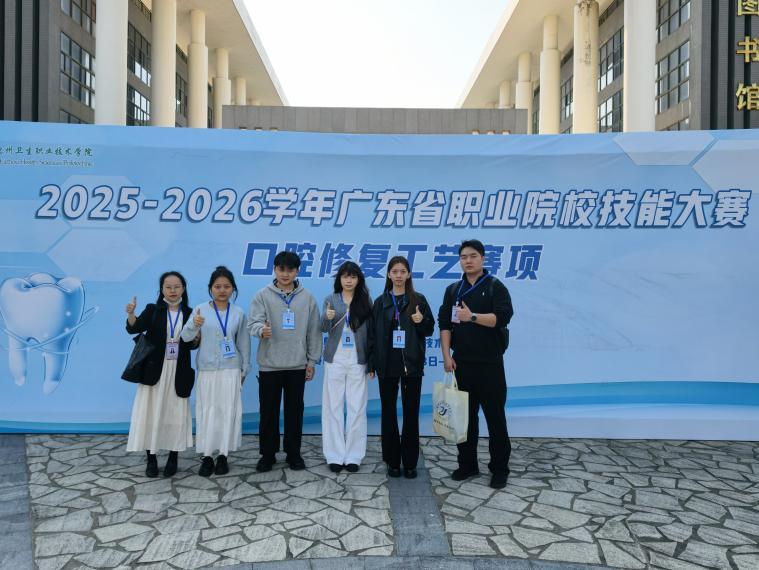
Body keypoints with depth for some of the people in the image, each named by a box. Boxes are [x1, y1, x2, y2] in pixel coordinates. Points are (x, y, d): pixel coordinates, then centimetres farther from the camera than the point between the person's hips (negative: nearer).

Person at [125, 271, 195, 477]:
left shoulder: (190, 313, 3)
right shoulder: (152, 310, 0)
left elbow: (193, 345, 2)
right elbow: (134, 328, -15)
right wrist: (130, 314, -35)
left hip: (178, 371, 1)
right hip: (154, 369, -1)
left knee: (176, 414, 7)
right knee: (151, 413, 3)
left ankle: (173, 458, 20)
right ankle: (151, 459, 16)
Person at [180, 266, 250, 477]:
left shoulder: (239, 313, 1)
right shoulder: (201, 309, -3)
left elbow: (243, 343, 8)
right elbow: (185, 337, -11)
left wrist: (244, 370, 10)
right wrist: (193, 325, -32)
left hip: (231, 370, 1)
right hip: (207, 370, -1)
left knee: (228, 411, 4)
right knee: (207, 411, 3)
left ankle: (223, 455, 17)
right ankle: (207, 456, 14)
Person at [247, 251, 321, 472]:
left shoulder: (307, 298, 3)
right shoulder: (263, 296, -1)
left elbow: (314, 331, 6)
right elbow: (253, 322, -10)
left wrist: (312, 361, 4)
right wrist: (261, 329, -34)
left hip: (297, 365, 1)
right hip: (269, 365, -1)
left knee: (295, 411, 9)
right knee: (268, 412, 7)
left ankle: (293, 453, 23)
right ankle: (267, 454, 22)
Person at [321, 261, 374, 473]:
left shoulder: (365, 301, 3)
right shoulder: (331, 299, 4)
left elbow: (370, 333, 4)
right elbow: (324, 329, -4)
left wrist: (371, 362, 0)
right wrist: (327, 317, -28)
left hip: (358, 361, 0)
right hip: (335, 360, 1)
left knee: (357, 408, 2)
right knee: (333, 407, 3)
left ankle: (353, 456, 12)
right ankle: (335, 455, 11)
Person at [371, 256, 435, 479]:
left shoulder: (418, 300, 2)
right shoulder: (380, 302, 5)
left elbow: (430, 329, 6)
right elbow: (374, 334, 5)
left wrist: (421, 321, -16)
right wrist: (372, 363, 0)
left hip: (411, 364, -1)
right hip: (387, 364, 1)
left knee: (411, 413, 4)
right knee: (388, 413, 7)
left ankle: (410, 462, 15)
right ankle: (392, 461, 18)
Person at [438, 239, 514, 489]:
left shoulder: (495, 287, -2)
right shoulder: (453, 290, 10)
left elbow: (502, 317, -15)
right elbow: (444, 324, 5)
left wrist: (472, 316, -23)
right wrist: (447, 356, -4)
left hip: (490, 363, -4)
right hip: (462, 363, 4)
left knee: (495, 416, 2)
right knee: (465, 415, 11)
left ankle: (499, 468, 12)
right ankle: (467, 464, 22)